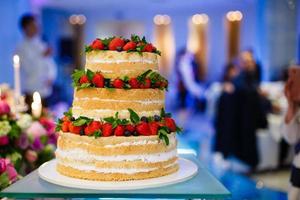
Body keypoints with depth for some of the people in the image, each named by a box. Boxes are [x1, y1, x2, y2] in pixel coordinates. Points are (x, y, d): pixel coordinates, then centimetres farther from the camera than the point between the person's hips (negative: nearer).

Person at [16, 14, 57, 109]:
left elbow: (51, 65, 14)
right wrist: (42, 56, -18)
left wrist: (51, 77, -4)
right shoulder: (21, 48, -5)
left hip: (45, 92, 5)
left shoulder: (42, 45, 13)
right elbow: (28, 69, -16)